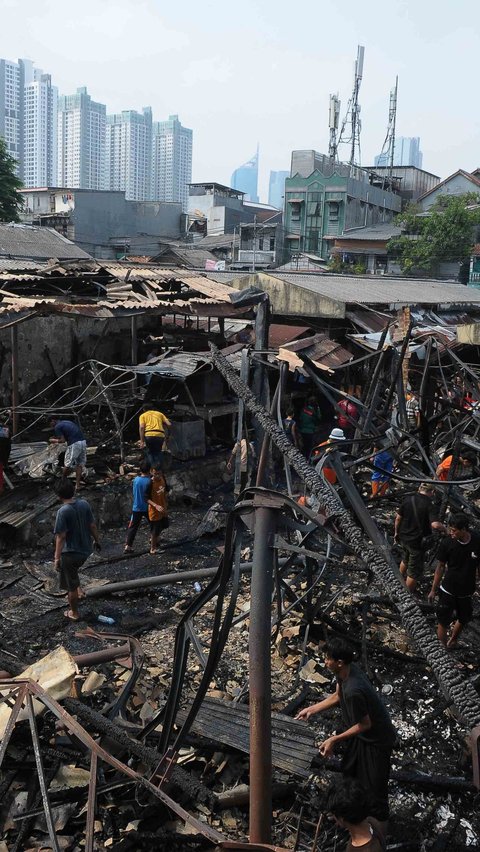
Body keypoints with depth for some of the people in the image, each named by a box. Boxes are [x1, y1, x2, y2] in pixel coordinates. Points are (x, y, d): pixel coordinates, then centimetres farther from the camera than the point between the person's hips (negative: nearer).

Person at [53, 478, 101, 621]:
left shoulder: (63, 511, -23)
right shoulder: (84, 504, -6)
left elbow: (61, 536, -22)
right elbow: (92, 526, 3)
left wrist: (57, 557, -15)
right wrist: (96, 540, 19)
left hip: (70, 552, -6)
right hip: (85, 549, 6)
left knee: (71, 585, 12)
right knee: (73, 571, 36)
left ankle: (74, 613, 25)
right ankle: (78, 590, 39)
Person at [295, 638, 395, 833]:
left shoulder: (353, 690, -39)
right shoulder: (346, 671, -12)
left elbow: (365, 724, -26)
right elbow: (337, 696, 8)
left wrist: (334, 740, -21)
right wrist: (312, 709, 7)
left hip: (376, 740, -9)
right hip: (361, 735, 9)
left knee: (374, 785, 9)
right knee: (349, 772, 25)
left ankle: (380, 826, 31)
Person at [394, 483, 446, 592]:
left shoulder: (408, 499, -5)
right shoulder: (429, 505, -20)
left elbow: (398, 518, 1)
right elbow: (435, 524, -33)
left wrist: (396, 532, 15)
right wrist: (444, 528, -13)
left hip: (403, 537, 6)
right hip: (417, 541, -6)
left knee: (405, 560, 34)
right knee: (415, 570, 11)